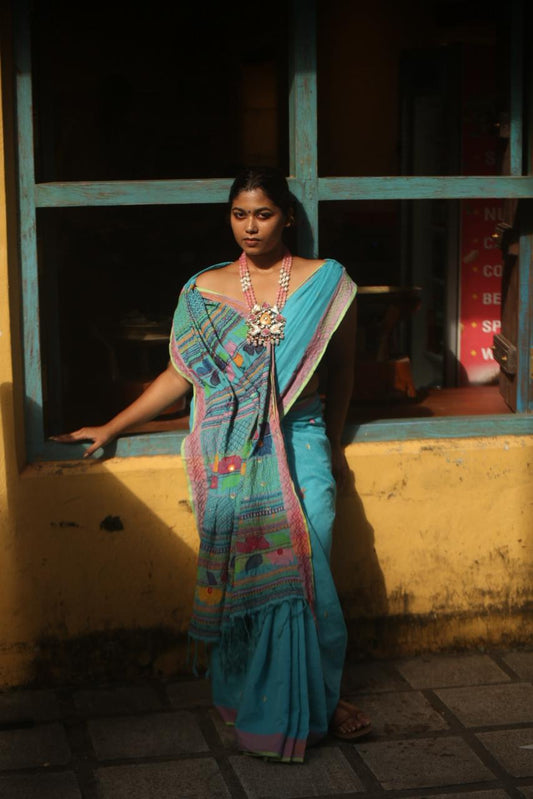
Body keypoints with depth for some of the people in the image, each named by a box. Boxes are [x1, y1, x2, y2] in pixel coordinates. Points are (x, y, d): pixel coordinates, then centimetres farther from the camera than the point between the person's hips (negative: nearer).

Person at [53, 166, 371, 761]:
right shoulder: (205, 289, 7)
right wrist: (110, 428, 10)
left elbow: (340, 368, 15)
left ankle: (318, 697, 11)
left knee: (301, 569, -7)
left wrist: (333, 441, 21)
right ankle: (249, 703, 11)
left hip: (300, 443, 0)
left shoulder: (326, 282, 5)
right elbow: (180, 375, 11)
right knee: (239, 572, -3)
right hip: (229, 451, 1)